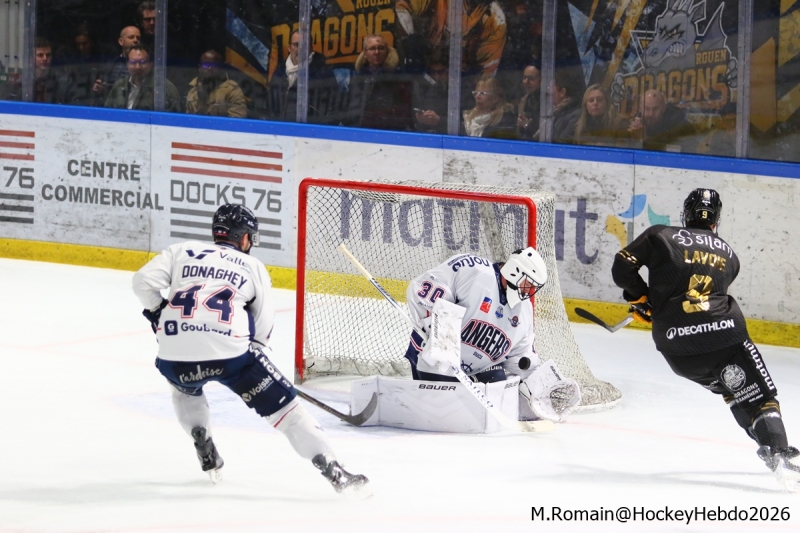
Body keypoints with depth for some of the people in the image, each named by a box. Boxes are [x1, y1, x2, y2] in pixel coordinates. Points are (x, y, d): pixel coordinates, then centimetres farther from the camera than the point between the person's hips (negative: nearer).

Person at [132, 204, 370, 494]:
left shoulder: (182, 251, 22)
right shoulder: (254, 267, 21)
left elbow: (144, 280, 9)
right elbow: (263, 328, 19)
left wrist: (159, 315, 24)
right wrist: (253, 352, 36)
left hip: (175, 355, 2)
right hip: (230, 350, -2)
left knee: (184, 387, 38)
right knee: (284, 406, 6)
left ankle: (206, 455, 26)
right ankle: (334, 472, -3)